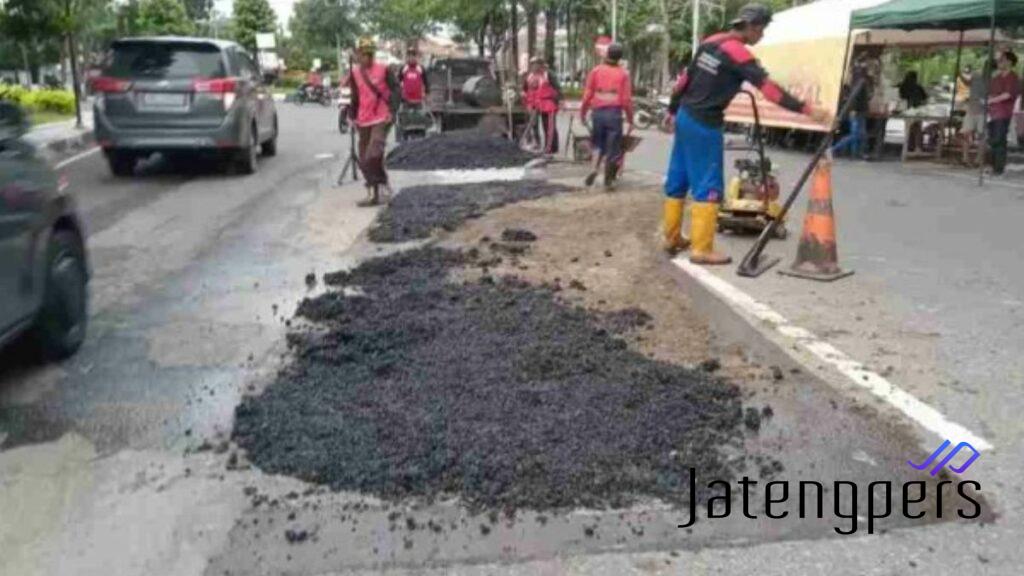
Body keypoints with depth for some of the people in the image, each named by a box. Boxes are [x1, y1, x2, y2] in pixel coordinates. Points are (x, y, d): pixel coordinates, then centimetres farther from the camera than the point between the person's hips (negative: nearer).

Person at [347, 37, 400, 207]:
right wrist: (352, 116, 10)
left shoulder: (383, 70, -4)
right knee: (364, 160, 6)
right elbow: (355, 97, 16)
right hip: (364, 121, 5)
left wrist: (391, 109, -13)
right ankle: (374, 194, 17)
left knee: (373, 155, -21)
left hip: (381, 118, -5)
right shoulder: (354, 73, 8)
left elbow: (395, 88, -2)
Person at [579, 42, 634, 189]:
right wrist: (630, 119, 3)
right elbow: (627, 99, -4)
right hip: (614, 112, -2)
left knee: (598, 143, 19)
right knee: (612, 146, 7)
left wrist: (583, 112, 12)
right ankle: (608, 179, 7)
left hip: (598, 112, 2)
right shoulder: (623, 73, 0)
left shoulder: (596, 70, 4)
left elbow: (588, 94, 2)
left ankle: (594, 168, -3)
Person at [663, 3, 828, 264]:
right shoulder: (737, 52, -14)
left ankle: (672, 238, 24)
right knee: (708, 186, -5)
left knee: (678, 180, 14)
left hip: (685, 117, 9)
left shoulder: (711, 42, 9)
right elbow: (768, 87, -20)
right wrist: (807, 109, -20)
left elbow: (686, 77, 14)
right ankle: (701, 249, -4)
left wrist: (673, 109, 25)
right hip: (704, 125, -9)